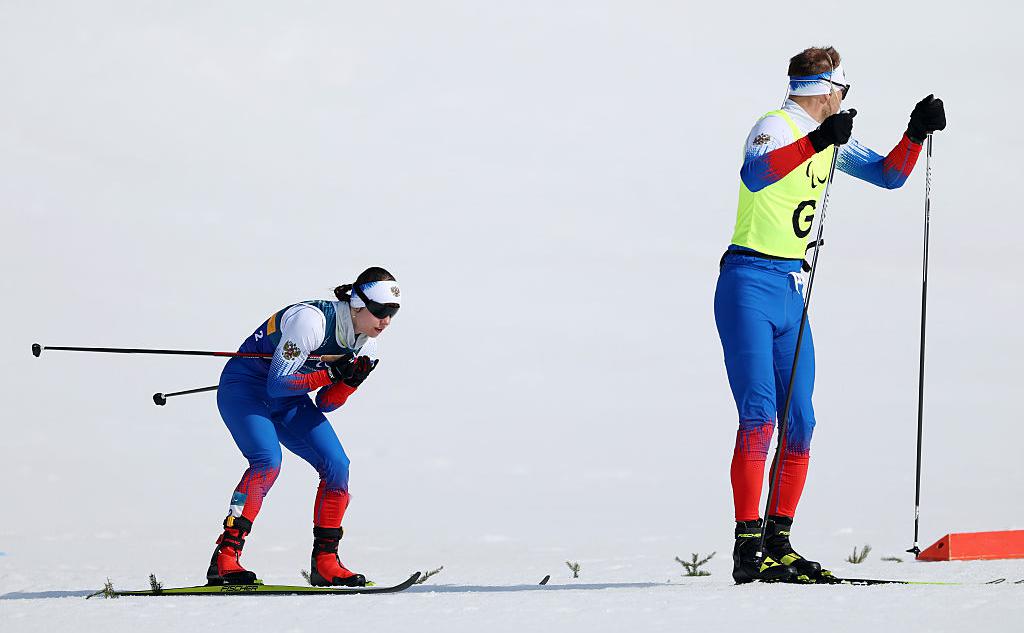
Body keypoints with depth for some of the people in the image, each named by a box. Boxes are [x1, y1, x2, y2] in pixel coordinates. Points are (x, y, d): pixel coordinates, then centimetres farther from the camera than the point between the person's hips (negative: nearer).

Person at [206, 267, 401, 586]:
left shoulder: (365, 344, -5)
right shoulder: (311, 320, -29)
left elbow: (325, 404, -1)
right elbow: (278, 385, -28)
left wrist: (351, 381, -20)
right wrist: (332, 373, -31)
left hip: (288, 401, 7)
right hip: (245, 387, -7)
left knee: (337, 466, -7)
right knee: (267, 460, -30)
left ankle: (325, 561, 2)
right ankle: (225, 557, -30)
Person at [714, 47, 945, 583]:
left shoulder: (830, 139, 14)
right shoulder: (775, 127, -12)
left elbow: (888, 174, 22)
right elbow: (755, 175, -33)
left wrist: (916, 134, 5)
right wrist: (817, 141, -44)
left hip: (791, 293, 9)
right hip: (750, 284, -8)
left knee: (800, 424, 4)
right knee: (759, 415, -16)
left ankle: (778, 544, 11)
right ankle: (748, 549, -17)